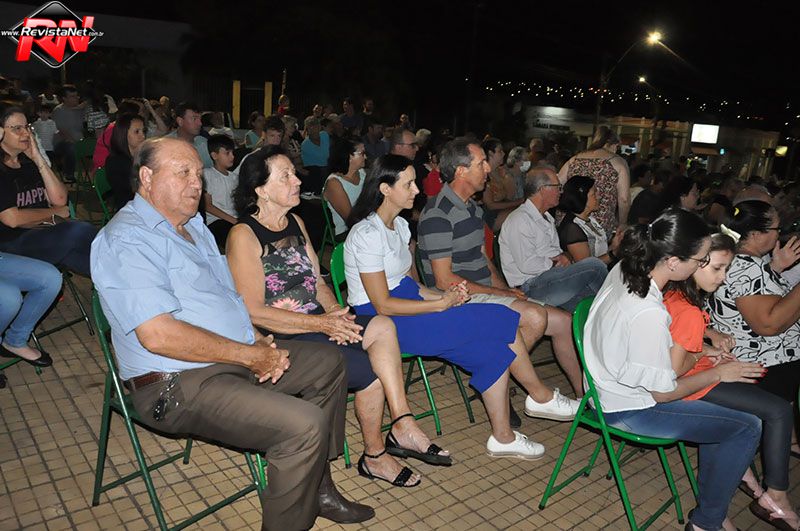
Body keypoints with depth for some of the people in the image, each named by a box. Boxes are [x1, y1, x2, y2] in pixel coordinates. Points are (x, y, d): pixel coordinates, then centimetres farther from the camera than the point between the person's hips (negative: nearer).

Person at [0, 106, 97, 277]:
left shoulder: (29, 162, 15)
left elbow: (60, 200, 3)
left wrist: (38, 159, 0)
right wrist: (52, 212, 1)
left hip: (45, 232, 6)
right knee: (81, 232, -29)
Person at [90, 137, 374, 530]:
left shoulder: (193, 224, 16)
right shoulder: (126, 240, -16)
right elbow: (158, 334, -26)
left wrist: (260, 342, 2)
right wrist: (251, 355, -20)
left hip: (240, 356, 10)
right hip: (180, 383, -10)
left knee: (327, 362, 13)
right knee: (304, 425, -25)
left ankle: (317, 488, 21)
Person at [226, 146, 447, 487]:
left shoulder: (296, 223, 14)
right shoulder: (243, 236, -10)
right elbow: (253, 312, -16)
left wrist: (336, 315, -7)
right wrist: (323, 323, -18)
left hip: (316, 323, 7)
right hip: (282, 340, -7)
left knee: (382, 326, -18)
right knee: (372, 371, -19)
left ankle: (402, 426, -15)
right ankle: (374, 456, 4)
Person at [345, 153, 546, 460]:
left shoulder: (399, 225, 12)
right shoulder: (367, 234, -17)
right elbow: (383, 305, -20)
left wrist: (443, 295, -4)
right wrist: (442, 304, -17)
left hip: (408, 305, 9)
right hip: (382, 321, -9)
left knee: (495, 348, -10)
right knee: (502, 322, -14)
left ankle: (502, 437, -1)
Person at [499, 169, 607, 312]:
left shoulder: (546, 217, 19)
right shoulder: (520, 220, -13)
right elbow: (527, 265, -21)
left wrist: (563, 256, 1)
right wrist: (556, 262, -8)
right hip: (530, 288, -9)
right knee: (594, 265, -15)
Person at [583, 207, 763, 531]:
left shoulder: (623, 271, -9)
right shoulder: (649, 315, -35)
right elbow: (664, 393, -20)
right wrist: (718, 373, -6)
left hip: (608, 387, 9)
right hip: (628, 409, -9)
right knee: (747, 428, -4)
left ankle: (712, 491, 31)